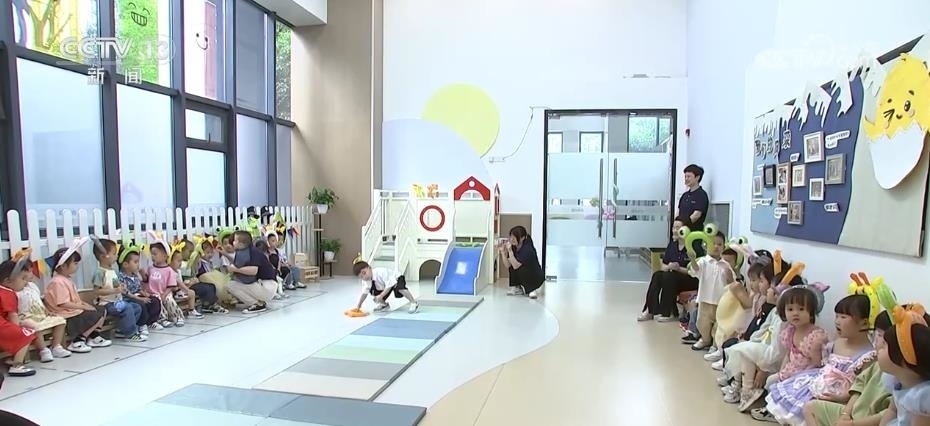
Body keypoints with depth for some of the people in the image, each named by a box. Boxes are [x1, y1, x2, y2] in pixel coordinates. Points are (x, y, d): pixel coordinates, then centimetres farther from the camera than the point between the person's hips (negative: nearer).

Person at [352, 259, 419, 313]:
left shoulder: (381, 272, -39)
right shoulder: (365, 281, -16)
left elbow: (389, 285, -39)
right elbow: (364, 293, -12)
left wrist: (380, 296, -41)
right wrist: (358, 305, -22)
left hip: (396, 279, -8)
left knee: (400, 287, -37)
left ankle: (414, 303, -21)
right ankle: (384, 304, 27)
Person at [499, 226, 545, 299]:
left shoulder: (528, 249, -28)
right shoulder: (513, 247, -8)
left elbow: (516, 266, -34)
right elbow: (508, 266, -11)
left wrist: (509, 250, -39)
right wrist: (503, 252, -21)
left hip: (537, 277, -8)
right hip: (523, 274, 8)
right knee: (512, 264, -11)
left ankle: (533, 290, -9)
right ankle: (518, 289, 0)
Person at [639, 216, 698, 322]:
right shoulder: (672, 244, 8)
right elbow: (663, 265, 9)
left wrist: (679, 268, -23)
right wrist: (668, 267, -13)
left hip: (691, 280, -6)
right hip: (672, 277, 6)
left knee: (669, 277, -31)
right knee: (657, 275, -22)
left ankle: (668, 313, -20)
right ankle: (650, 310, -24)